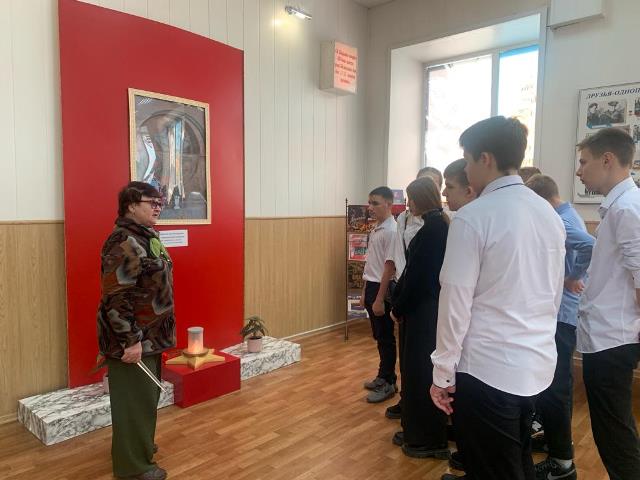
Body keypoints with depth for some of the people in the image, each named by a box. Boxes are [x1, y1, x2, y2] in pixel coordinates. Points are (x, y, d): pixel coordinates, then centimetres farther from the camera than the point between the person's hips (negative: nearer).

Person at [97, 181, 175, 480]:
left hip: (149, 334, 10)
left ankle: (139, 444, 41)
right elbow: (115, 297, -25)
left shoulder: (146, 237, 10)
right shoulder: (124, 242, -21)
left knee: (146, 393, 22)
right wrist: (130, 340, -24)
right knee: (135, 398, 4)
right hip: (132, 337, -10)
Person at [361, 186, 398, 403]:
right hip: (371, 286, 9)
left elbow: (389, 267, -19)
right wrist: (364, 292, 19)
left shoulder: (391, 231, -17)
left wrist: (380, 299, -19)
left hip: (383, 288, -9)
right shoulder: (375, 229, 11)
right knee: (378, 336, 17)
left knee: (386, 338, 3)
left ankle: (388, 383, 16)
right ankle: (384, 376, 31)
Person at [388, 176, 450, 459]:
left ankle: (429, 441, 21)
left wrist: (398, 309, -8)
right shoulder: (439, 224, 10)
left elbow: (416, 276, -20)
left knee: (421, 371, 4)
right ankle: (416, 431, 34)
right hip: (428, 308, 9)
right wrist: (400, 305, 11)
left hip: (423, 310, -9)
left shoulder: (431, 228, -19)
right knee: (416, 369, 18)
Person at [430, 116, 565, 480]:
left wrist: (443, 372, -7)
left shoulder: (473, 217, -17)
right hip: (538, 364, 7)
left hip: (488, 367, -7)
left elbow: (456, 303, -16)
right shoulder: (550, 214, 5)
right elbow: (556, 293, 12)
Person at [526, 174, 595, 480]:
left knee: (553, 386, -2)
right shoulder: (567, 216, 13)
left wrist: (573, 279, -22)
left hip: (560, 313, -10)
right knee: (557, 383, 21)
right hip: (563, 311, 10)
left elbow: (589, 245, -35)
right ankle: (555, 439, 37)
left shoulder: (560, 222, -18)